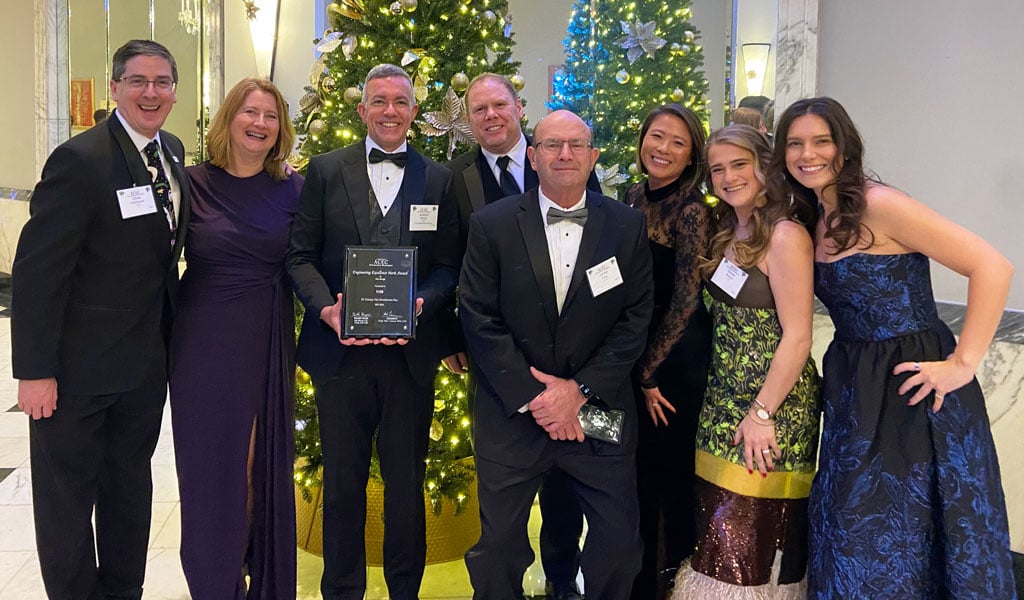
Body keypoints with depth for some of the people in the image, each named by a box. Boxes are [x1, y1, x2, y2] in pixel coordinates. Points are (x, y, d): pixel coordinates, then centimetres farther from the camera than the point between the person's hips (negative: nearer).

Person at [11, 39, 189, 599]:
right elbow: (36, 270, -20)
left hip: (147, 360, 8)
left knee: (130, 484, 20)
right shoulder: (80, 159, -19)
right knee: (68, 495, 8)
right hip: (78, 364, -7)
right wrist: (35, 371, -20)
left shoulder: (172, 152, 4)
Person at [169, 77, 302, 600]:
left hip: (269, 341, 1)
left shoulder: (293, 189, 2)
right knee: (210, 463, 6)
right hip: (204, 340, -1)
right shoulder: (192, 183, -1)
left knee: (266, 462, 11)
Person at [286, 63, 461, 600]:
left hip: (411, 351, 0)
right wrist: (325, 308, -15)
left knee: (406, 482, 13)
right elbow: (300, 255, 1)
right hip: (340, 349, 0)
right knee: (342, 482, 12)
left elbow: (449, 266, 3)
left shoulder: (439, 179, 5)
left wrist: (420, 303, -16)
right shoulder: (325, 170, 4)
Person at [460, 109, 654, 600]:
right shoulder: (491, 224, -3)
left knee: (619, 541, 9)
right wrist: (531, 397, -12)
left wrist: (582, 389, -11)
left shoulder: (627, 226, 1)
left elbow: (635, 320, -2)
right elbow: (479, 319, -7)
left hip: (599, 409, 1)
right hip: (512, 412, -1)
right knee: (499, 545, 9)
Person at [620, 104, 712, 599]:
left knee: (668, 470, 9)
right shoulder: (634, 194, 4)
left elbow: (686, 301, -18)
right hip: (632, 352, 7)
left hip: (675, 356, -7)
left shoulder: (692, 209, -17)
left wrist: (648, 371, -12)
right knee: (635, 467, 19)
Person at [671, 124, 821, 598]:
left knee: (753, 532, 0)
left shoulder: (784, 235, -14)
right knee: (722, 529, 14)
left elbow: (797, 337, -17)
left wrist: (761, 413, -18)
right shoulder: (729, 234, 12)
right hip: (726, 398, 8)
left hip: (771, 401, -8)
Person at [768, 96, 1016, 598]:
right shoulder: (815, 221, 8)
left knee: (907, 534, 6)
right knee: (855, 535, 16)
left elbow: (993, 267, -18)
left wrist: (963, 364, -19)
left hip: (911, 387, -7)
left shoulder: (878, 205, -15)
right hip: (853, 388, 7)